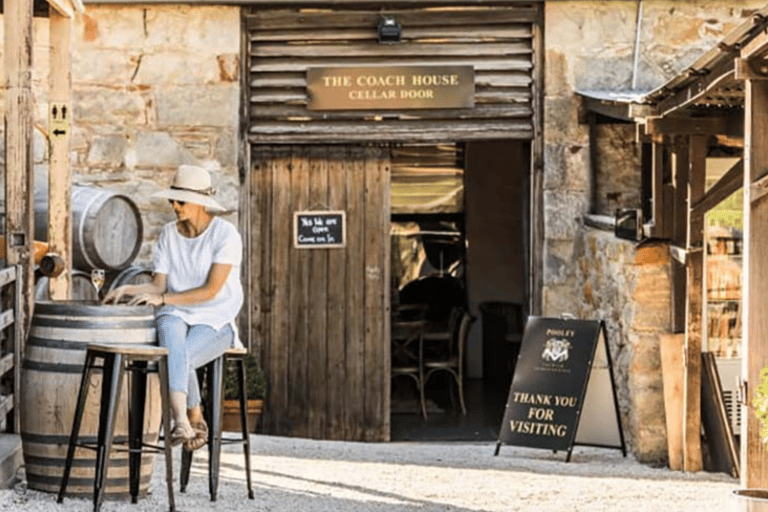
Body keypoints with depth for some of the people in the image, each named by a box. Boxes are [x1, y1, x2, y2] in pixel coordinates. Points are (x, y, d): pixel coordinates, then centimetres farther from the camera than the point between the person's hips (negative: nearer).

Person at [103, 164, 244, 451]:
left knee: (176, 358, -33)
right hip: (176, 315, 3)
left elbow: (211, 291, -16)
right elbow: (158, 285, 7)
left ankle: (192, 420, -15)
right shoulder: (168, 235, 9)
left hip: (215, 322, -3)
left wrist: (162, 299, -20)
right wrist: (128, 290, -12)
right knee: (172, 336, -35)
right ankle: (186, 420, -40)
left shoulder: (225, 235, -9)